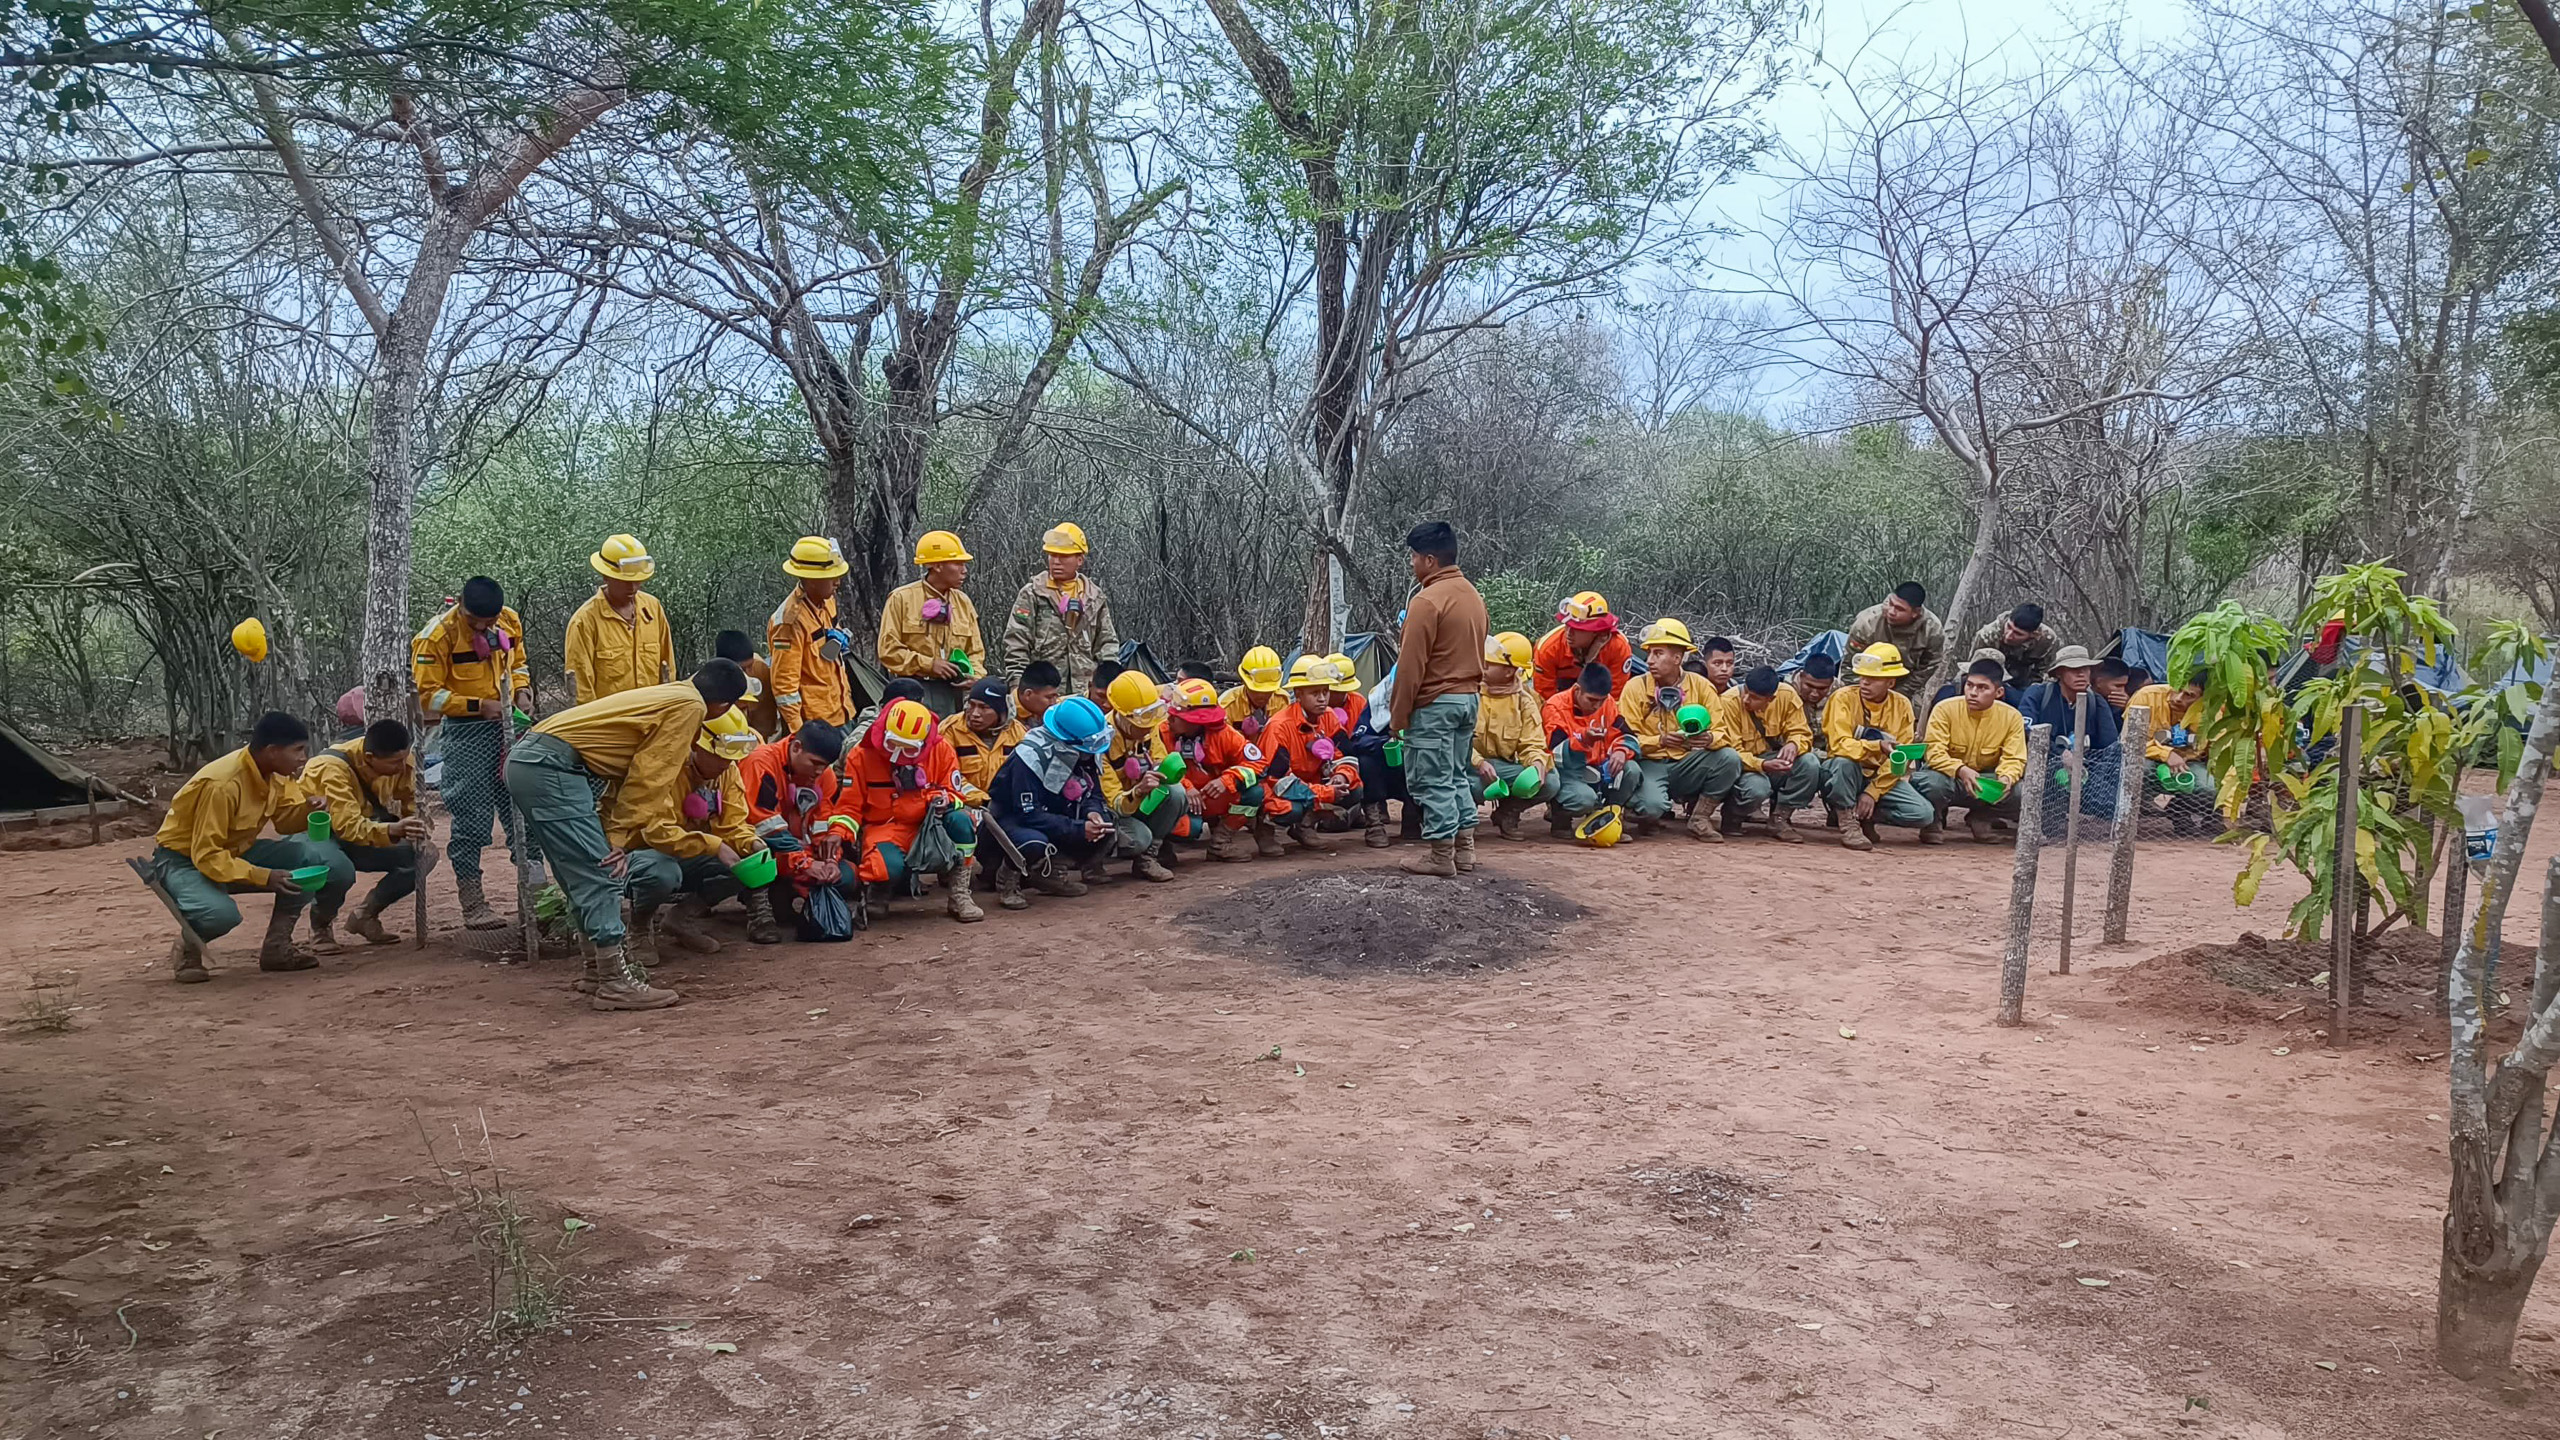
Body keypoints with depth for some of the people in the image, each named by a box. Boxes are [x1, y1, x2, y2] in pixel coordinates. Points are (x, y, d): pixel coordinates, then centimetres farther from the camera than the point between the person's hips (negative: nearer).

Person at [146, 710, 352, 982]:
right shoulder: (222, 784, -31)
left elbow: (285, 821, 1)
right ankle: (187, 947, -2)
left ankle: (278, 945, -2)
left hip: (237, 852, 7)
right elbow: (206, 856, -29)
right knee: (220, 914, -40)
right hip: (184, 859, -7)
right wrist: (264, 877, -36)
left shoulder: (274, 774, -8)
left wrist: (310, 804, -20)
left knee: (323, 856, -17)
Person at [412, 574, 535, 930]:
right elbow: (428, 694, -12)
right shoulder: (438, 634, -13)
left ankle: (533, 892, 17)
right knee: (472, 819, -3)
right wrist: (479, 705, -20)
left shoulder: (510, 621, 4)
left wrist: (522, 691, 1)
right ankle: (472, 903, 6)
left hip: (510, 724, 5)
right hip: (466, 731, -5)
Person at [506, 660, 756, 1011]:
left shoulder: (667, 697, 23)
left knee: (584, 877, 16)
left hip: (527, 760, 10)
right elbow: (647, 778, -8)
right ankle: (614, 984, -7)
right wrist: (618, 836, -5)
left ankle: (599, 969, 24)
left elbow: (628, 775, 18)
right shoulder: (690, 706, -4)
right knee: (601, 875, -8)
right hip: (552, 767, -10)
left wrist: (613, 834, 10)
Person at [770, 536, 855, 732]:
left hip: (840, 714, 9)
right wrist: (797, 731, -19)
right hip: (814, 722, -9)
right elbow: (784, 682, -19)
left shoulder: (826, 600, 5)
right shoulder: (790, 620, -21)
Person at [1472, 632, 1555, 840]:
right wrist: (1479, 763, -28)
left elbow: (1532, 744, 0)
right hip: (1470, 765, -3)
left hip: (1504, 767, 3)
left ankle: (1506, 811, 6)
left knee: (1549, 782, -22)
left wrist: (1538, 763, -25)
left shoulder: (1524, 702, 5)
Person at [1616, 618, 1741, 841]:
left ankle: (1699, 818, -6)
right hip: (1649, 764, -3)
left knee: (1730, 758, -23)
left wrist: (1709, 739, -27)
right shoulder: (1635, 687, -4)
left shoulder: (1699, 685, 2)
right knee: (1652, 806, -34)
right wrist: (1660, 740, -27)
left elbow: (1722, 733, -3)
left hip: (1685, 765, 3)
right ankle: (1650, 816, 6)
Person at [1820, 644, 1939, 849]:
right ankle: (1848, 824, -19)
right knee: (1844, 762, -38)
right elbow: (1839, 744, -25)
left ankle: (1865, 816, 5)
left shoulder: (1902, 705, -1)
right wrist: (1879, 747, -39)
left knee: (1923, 814, -19)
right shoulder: (1845, 698, -12)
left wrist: (1872, 792, -15)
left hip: (1882, 778, 3)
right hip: (1846, 776, -3)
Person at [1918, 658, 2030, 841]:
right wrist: (1961, 770, -39)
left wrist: (2006, 778, -34)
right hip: (1948, 777, -3)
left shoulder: (2011, 717, -7)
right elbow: (1934, 753, -20)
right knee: (1930, 782, -39)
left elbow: (2013, 758, -9)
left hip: (1986, 782, 3)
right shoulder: (1945, 710, -14)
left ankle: (1980, 818, 7)